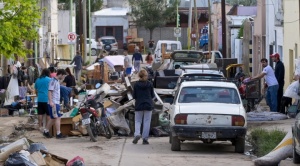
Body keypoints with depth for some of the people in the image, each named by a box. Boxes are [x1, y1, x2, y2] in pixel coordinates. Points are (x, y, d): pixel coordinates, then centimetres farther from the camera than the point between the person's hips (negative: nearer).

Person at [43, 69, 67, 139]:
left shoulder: (57, 81, 16)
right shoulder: (53, 81, -13)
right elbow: (50, 91, -19)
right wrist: (51, 101, -26)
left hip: (56, 103, 10)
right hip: (53, 103, -10)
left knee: (53, 118, 14)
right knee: (57, 118, -8)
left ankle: (46, 131, 22)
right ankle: (58, 134, -6)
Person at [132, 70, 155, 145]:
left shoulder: (136, 84, -5)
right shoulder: (150, 84, -4)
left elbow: (134, 96, -2)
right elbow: (152, 95, 2)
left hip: (139, 105, 0)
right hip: (148, 105, 0)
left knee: (137, 121, 10)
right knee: (147, 122, 4)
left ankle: (137, 134, -13)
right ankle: (145, 138, 1)